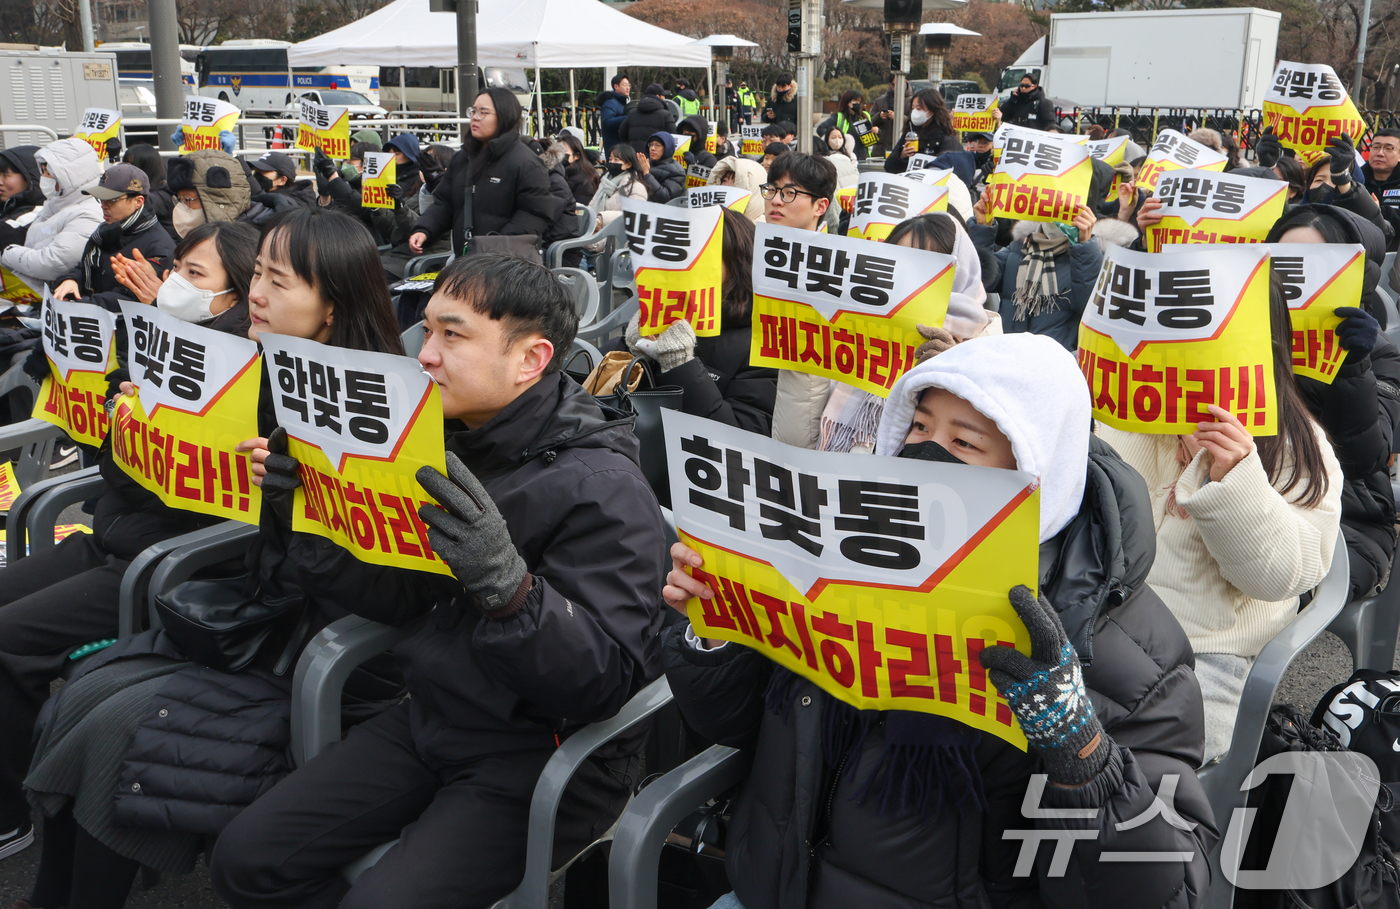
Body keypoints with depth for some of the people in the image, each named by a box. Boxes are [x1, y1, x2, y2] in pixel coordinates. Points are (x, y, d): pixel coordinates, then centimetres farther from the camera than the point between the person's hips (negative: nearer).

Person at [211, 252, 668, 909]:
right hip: (431, 719, 8)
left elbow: (609, 681, -25)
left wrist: (508, 584, -40)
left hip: (543, 754, -7)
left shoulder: (602, 488, -20)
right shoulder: (441, 444, 5)